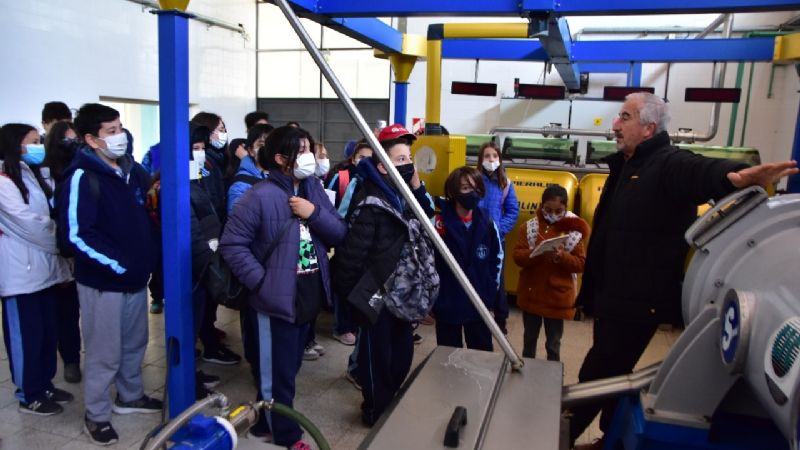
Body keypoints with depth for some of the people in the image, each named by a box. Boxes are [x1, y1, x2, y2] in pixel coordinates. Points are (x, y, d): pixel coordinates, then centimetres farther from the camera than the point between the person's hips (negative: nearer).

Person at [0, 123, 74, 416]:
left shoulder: (31, 177, 14)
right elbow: (29, 224, -16)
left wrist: (61, 264, 7)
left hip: (44, 268, 8)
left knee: (48, 331, 14)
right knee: (26, 335, 3)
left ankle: (45, 385, 27)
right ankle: (28, 395, 16)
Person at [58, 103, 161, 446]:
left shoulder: (134, 170, 5)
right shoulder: (82, 177, -16)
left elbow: (147, 214, 19)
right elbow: (76, 234, -21)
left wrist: (148, 256, 9)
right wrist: (117, 264, -19)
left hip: (136, 275, 7)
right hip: (103, 280, -6)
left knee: (135, 342, 20)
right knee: (105, 352, 5)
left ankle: (130, 396, 40)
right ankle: (96, 415, 24)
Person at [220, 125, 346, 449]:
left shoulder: (314, 189, 5)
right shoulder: (261, 196, -16)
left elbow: (339, 233, 2)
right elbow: (231, 243, -15)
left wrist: (314, 213, -15)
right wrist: (261, 281, -20)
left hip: (310, 295, 7)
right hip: (278, 298, -7)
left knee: (290, 368, 23)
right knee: (279, 374, 9)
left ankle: (264, 418, 45)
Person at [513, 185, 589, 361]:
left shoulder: (573, 230, -6)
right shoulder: (529, 227, -4)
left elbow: (580, 264, -7)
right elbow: (517, 256, -8)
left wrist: (561, 256, -25)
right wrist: (535, 253, -27)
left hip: (558, 295, -2)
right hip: (531, 292, 2)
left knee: (553, 343, 12)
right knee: (529, 338, 20)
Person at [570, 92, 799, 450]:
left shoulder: (669, 163, -15)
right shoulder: (625, 166, 14)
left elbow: (700, 170, -39)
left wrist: (734, 176, -62)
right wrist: (593, 288, 24)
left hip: (638, 301, -10)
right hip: (612, 296, 10)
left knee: (594, 375, -1)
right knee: (611, 373, 20)